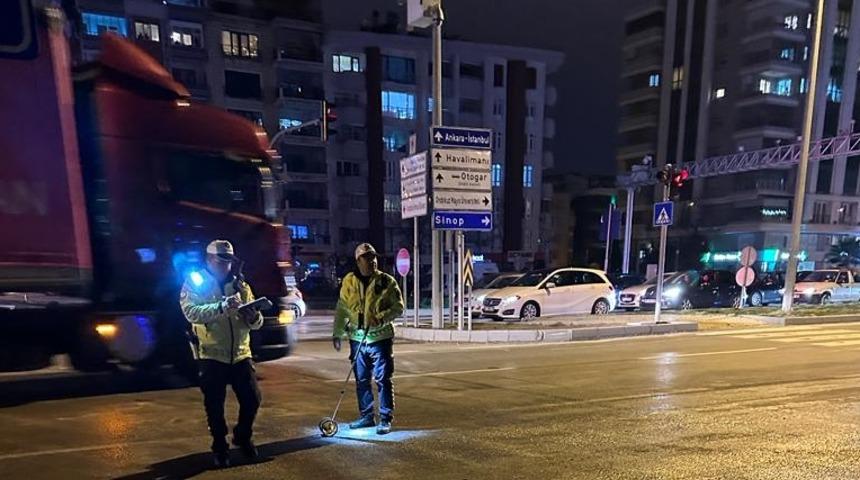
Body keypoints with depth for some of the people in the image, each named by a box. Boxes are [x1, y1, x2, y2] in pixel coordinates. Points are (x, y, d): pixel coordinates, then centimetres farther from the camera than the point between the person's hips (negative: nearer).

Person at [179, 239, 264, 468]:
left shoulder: (240, 284, 7)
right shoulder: (195, 282, -3)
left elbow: (255, 322, 3)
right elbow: (191, 312, -22)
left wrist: (253, 316, -21)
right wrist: (222, 306, -36)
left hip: (240, 354, 3)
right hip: (211, 355, -3)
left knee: (252, 399, 6)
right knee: (214, 405, 8)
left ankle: (243, 437, 32)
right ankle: (220, 447, 29)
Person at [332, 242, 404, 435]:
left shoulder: (387, 281, -4)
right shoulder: (349, 281, 5)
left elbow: (398, 307, -4)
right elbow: (342, 309, 10)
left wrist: (381, 318, -20)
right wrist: (337, 334, 8)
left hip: (380, 338, -3)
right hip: (357, 339, 4)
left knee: (383, 379, 0)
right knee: (361, 380, 13)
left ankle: (385, 419, 11)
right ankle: (366, 416, 28)